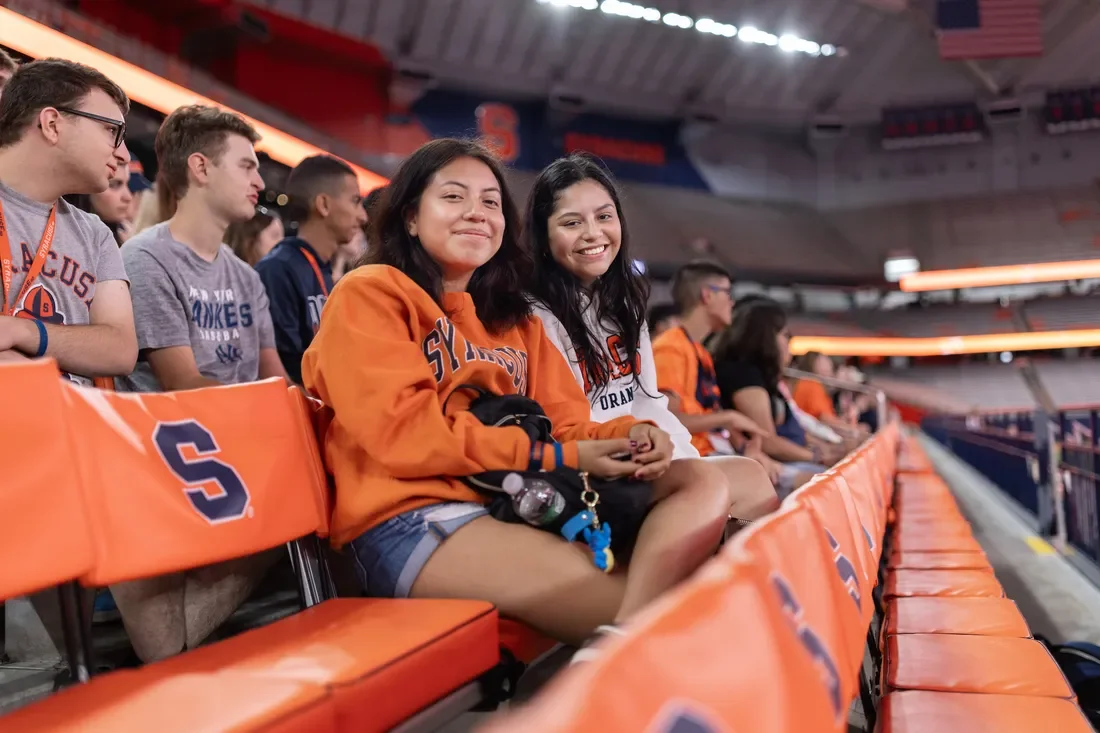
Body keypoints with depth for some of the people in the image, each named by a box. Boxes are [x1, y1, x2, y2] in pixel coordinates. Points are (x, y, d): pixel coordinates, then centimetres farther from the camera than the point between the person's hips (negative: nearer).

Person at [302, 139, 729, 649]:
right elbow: (404, 433, -11)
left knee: (705, 495, -16)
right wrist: (561, 457, -12)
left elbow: (563, 420, 16)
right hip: (413, 524, -7)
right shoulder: (369, 295, 3)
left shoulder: (515, 319, 26)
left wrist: (628, 434, -9)